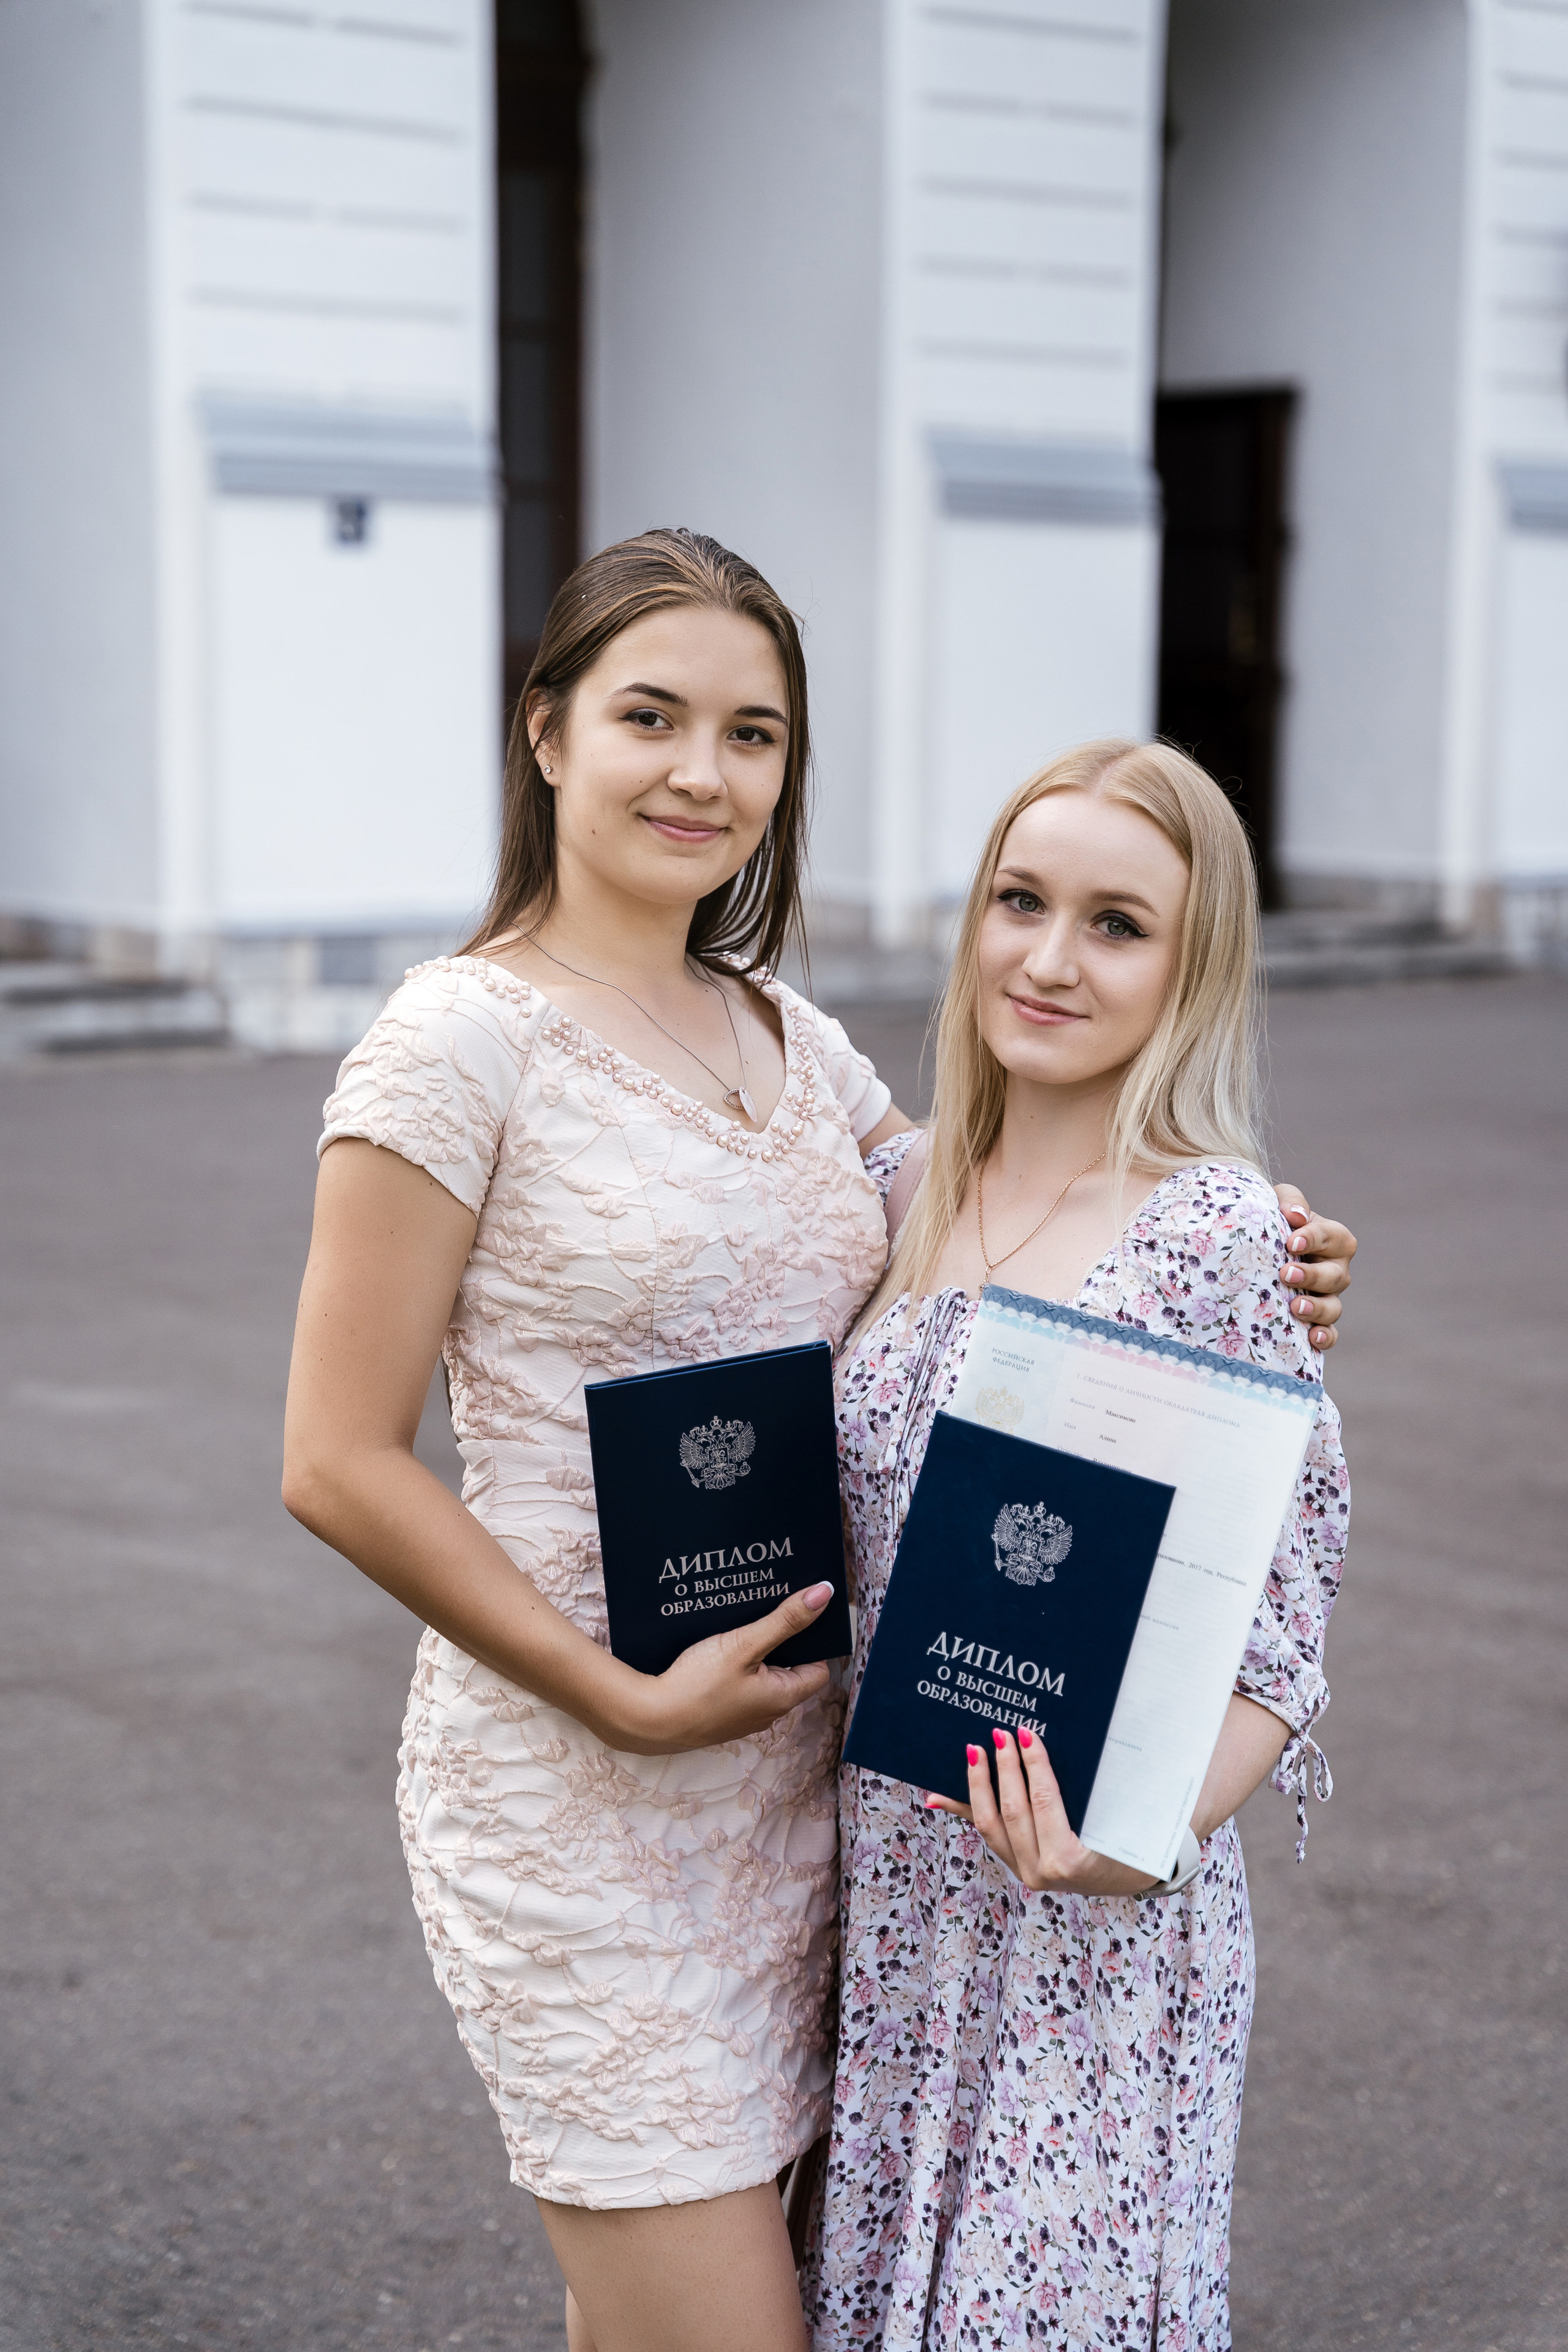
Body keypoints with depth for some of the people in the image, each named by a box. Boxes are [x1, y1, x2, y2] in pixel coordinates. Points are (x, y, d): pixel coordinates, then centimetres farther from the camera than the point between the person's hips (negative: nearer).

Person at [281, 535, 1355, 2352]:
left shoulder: (788, 1041, 9)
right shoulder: (466, 1038, -11)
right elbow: (340, 1466, -13)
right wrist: (625, 1700, -17)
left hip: (797, 1762, 6)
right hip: (572, 1785, -6)